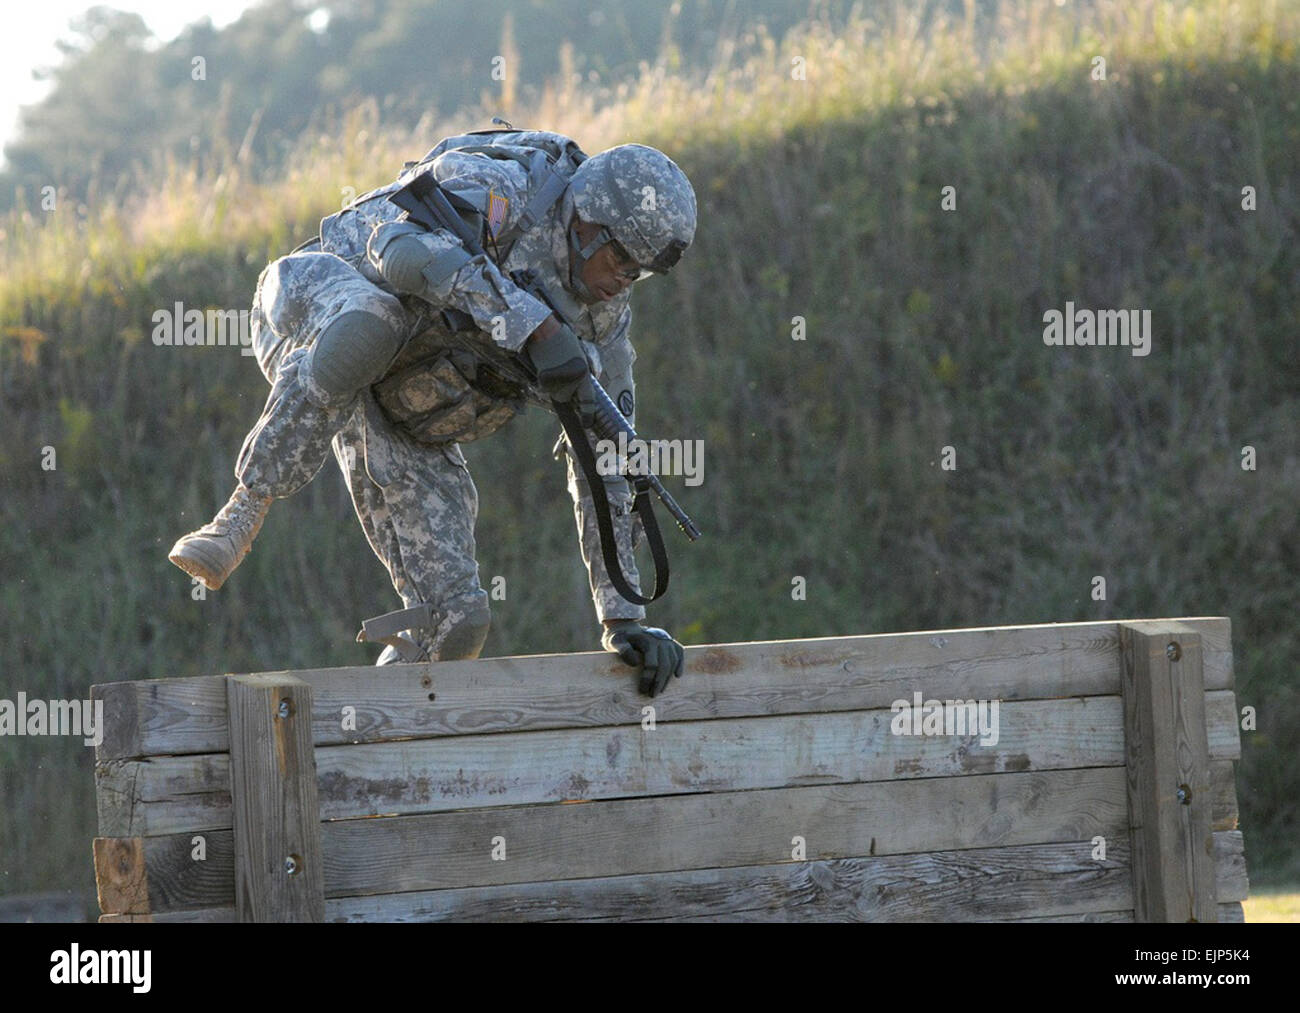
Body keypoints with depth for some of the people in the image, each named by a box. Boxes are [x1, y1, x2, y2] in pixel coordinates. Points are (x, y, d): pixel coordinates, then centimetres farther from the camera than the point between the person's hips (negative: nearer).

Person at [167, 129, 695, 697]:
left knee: (454, 620, -13)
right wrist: (535, 327, -50)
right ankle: (245, 513, -33)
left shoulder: (603, 320, -6)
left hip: (403, 416, 6)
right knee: (368, 324, -46)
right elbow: (403, 246, -46)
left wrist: (624, 620, -7)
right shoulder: (501, 189, -24)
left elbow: (603, 476, -1)